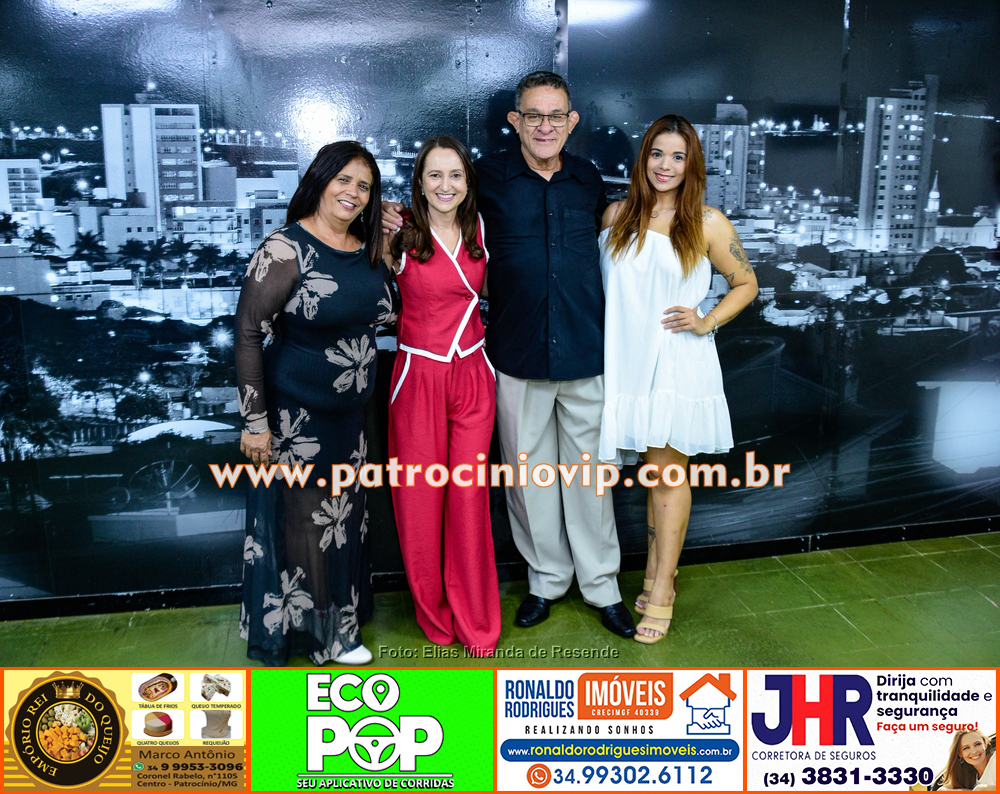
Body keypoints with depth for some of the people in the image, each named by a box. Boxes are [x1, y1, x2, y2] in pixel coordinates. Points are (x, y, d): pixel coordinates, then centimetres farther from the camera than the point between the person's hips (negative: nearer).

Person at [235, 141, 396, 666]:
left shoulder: (368, 250, 4)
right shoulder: (285, 250, -16)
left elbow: (385, 314, 13)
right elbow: (248, 334, -16)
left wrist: (388, 250, 0)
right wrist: (255, 422, -17)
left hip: (350, 413, 7)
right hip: (294, 415, -7)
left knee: (341, 520, 17)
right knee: (297, 521, 4)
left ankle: (334, 631, 36)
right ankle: (283, 641, 25)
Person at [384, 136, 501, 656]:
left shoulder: (479, 232, 6)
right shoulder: (400, 237, -4)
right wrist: (382, 234, -8)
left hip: (472, 374, 2)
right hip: (419, 376, -2)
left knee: (470, 497, 3)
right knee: (420, 500, 3)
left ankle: (476, 622, 20)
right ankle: (434, 616, 25)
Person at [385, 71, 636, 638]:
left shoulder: (589, 180, 8)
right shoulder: (489, 177, 1)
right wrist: (397, 215, -5)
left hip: (586, 356, 1)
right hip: (518, 357, -1)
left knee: (589, 471, 9)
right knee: (528, 471, 9)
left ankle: (602, 586, 26)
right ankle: (547, 579, 29)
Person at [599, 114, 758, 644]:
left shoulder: (709, 225, -1)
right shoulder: (617, 216, 7)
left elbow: (746, 285, 8)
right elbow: (603, 281, 18)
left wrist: (706, 322, -5)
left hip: (680, 366, -2)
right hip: (629, 362, 3)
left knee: (669, 473, 1)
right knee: (653, 471, 12)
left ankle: (659, 593, 12)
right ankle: (658, 574, 27)